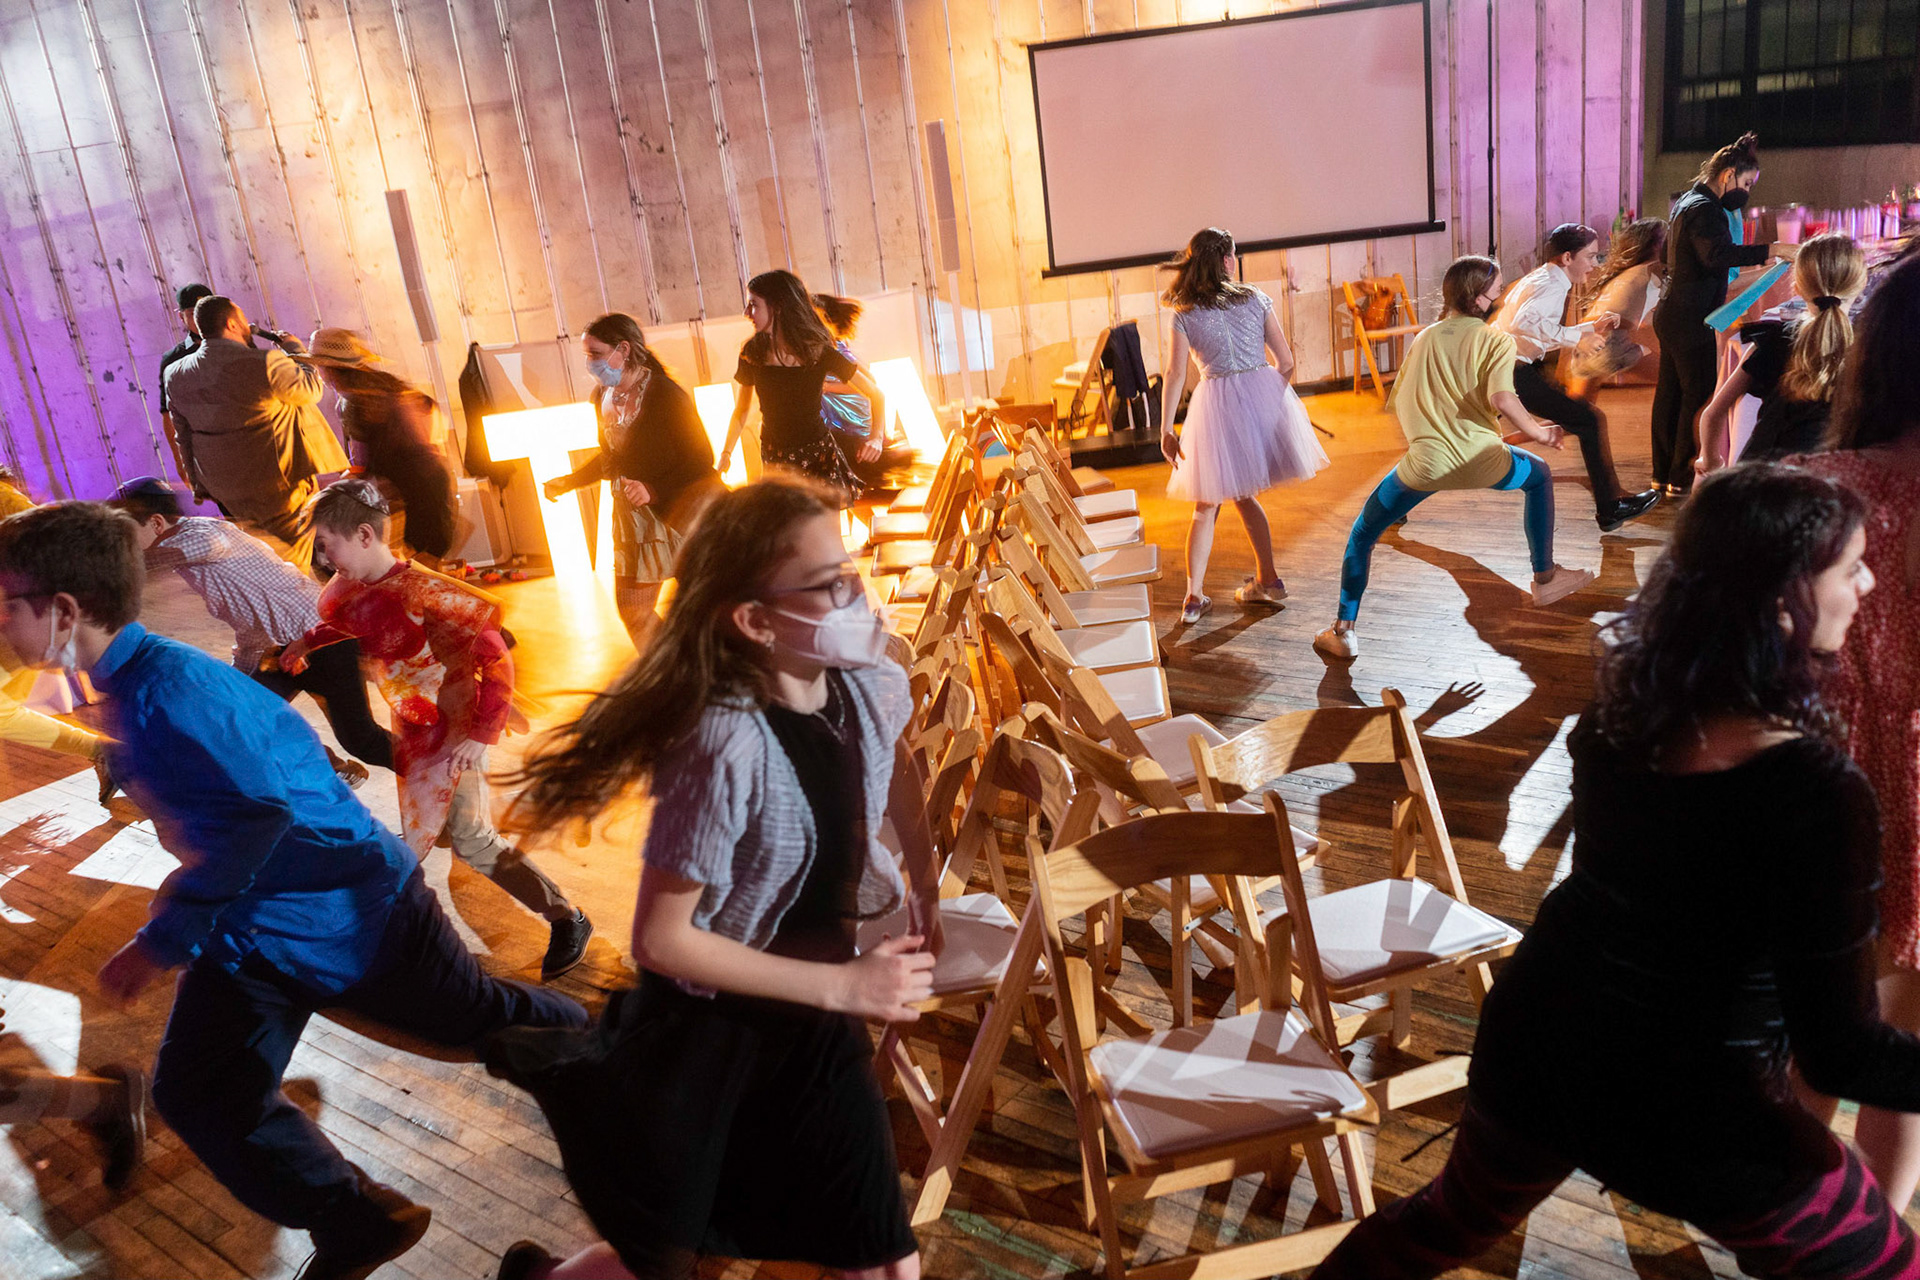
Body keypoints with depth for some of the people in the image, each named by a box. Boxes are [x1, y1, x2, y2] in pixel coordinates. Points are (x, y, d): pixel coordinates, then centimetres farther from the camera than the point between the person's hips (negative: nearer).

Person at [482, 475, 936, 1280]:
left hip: (811, 1017, 6)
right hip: (704, 1032, -6)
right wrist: (842, 984, -22)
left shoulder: (870, 688, -11)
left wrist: (927, 885, 11)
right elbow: (662, 940, -25)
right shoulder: (728, 744, -31)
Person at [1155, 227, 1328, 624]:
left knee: (1206, 505, 8)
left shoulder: (1184, 315, -2)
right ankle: (1267, 579, 24)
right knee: (1244, 496, 21)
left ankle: (1194, 596, 3)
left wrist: (1166, 430, -5)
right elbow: (1286, 361, 3)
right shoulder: (1255, 299, 3)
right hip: (1264, 394, 2)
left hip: (1217, 405, -2)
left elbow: (1175, 375, -9)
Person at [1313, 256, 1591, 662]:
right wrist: (1539, 433, 0)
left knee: (1362, 535, 19)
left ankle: (1344, 631, 8)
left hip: (1424, 465, 2)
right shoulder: (1496, 339, 3)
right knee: (1540, 476, 31)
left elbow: (1397, 403, 19)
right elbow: (1502, 400, -14)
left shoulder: (1424, 338, 16)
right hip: (1480, 461, -1)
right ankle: (1545, 578, 37)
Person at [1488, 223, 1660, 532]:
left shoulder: (1540, 280, 22)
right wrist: (1577, 337, -27)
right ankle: (1610, 507, -7)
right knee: (1590, 420, -9)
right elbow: (1524, 322, -31)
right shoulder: (1551, 285, -11)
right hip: (1515, 374, -11)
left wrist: (1593, 327, 15)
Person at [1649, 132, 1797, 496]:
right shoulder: (1704, 208, -17)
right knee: (1698, 395, -4)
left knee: (1671, 392, 13)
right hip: (1691, 319, -11)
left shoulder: (1688, 201, 16)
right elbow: (1717, 254, -34)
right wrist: (1771, 250, -37)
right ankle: (1683, 478, 0)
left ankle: (1663, 473, 20)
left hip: (1672, 314, 11)